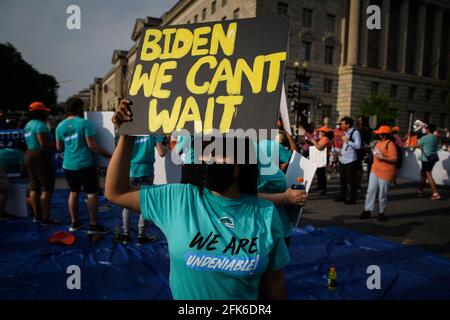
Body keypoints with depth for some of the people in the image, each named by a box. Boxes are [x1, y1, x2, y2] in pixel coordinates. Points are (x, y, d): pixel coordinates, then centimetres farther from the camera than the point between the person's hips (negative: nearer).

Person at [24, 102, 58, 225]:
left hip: (29, 156, 10)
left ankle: (36, 215, 18)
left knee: (35, 187, 13)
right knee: (47, 188, -7)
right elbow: (43, 144, -24)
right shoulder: (40, 125, -15)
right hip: (41, 157, -10)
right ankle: (46, 218, -7)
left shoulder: (28, 124, 16)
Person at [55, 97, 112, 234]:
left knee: (74, 192, 17)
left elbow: (59, 148, 14)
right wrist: (108, 155, -8)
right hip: (84, 165, -6)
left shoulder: (60, 126, 8)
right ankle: (93, 225, 3)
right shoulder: (85, 123, -11)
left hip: (68, 165, 6)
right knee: (92, 193, 1)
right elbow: (92, 145, -16)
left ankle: (74, 223, 24)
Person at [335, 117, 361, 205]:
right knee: (342, 180, 15)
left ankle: (352, 199, 9)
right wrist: (339, 151, 11)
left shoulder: (355, 132, -10)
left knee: (351, 181, 0)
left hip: (350, 161, -8)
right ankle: (343, 196, 27)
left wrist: (347, 141, -17)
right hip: (342, 160, 8)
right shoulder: (344, 133, 14)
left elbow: (358, 145, -19)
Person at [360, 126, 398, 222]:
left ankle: (381, 213, 16)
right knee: (370, 191, 6)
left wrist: (382, 158, -27)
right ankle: (367, 211, 11)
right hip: (374, 171, 8)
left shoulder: (390, 144, -12)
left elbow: (394, 159, -18)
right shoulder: (378, 143, 14)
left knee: (382, 194, 2)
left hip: (385, 172, -8)